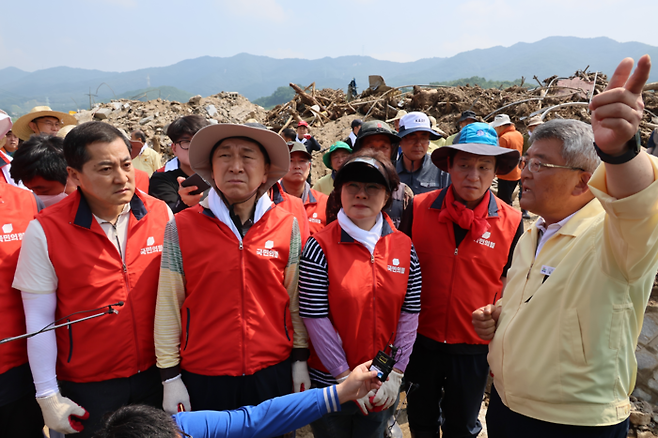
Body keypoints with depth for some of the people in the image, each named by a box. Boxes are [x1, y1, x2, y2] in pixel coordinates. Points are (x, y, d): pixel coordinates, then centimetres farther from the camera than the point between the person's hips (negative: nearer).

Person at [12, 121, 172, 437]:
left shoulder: (160, 214, -8)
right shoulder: (45, 231, -14)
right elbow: (39, 321, -7)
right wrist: (48, 396, -5)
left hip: (157, 375, 2)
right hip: (89, 389, -2)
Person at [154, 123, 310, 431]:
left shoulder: (287, 226, -3)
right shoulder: (182, 228, -7)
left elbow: (295, 300, 3)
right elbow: (167, 308, -3)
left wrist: (300, 360, 6)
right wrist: (170, 377, -1)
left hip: (273, 372, 2)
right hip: (203, 378, -1)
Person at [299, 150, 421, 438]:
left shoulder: (404, 247, -3)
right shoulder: (320, 247, -14)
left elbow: (409, 315, -2)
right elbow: (316, 319, -15)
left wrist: (396, 373, -5)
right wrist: (347, 377, -13)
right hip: (331, 384, -3)